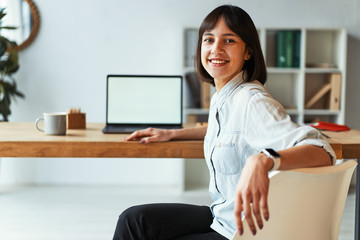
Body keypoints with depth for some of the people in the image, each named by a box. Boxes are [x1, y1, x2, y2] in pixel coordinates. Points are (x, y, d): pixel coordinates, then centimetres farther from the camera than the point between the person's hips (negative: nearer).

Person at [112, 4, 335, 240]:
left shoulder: (253, 101, -23)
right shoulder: (221, 97, 5)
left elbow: (322, 151, -35)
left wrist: (264, 159, -53)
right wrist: (171, 134, 24)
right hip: (222, 216, 8)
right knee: (134, 220, 3)